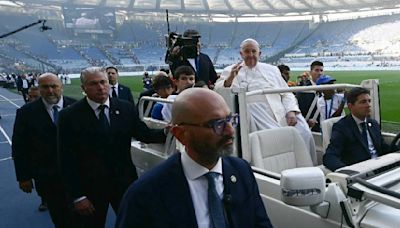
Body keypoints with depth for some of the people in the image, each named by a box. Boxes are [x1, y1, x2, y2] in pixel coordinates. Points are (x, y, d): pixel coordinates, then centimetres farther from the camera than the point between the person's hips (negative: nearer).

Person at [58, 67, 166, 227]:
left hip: (124, 182, 2)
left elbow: (143, 134, 0)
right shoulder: (69, 116, -11)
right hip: (89, 187, -2)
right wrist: (77, 196, -12)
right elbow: (67, 160, -10)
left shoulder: (126, 108, -3)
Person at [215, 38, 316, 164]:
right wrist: (229, 79, -18)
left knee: (304, 134, -18)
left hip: (282, 112, 4)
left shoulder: (271, 69, 24)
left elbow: (286, 93, 17)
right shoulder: (230, 71, 16)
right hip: (258, 114, -3)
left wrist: (291, 111, -4)